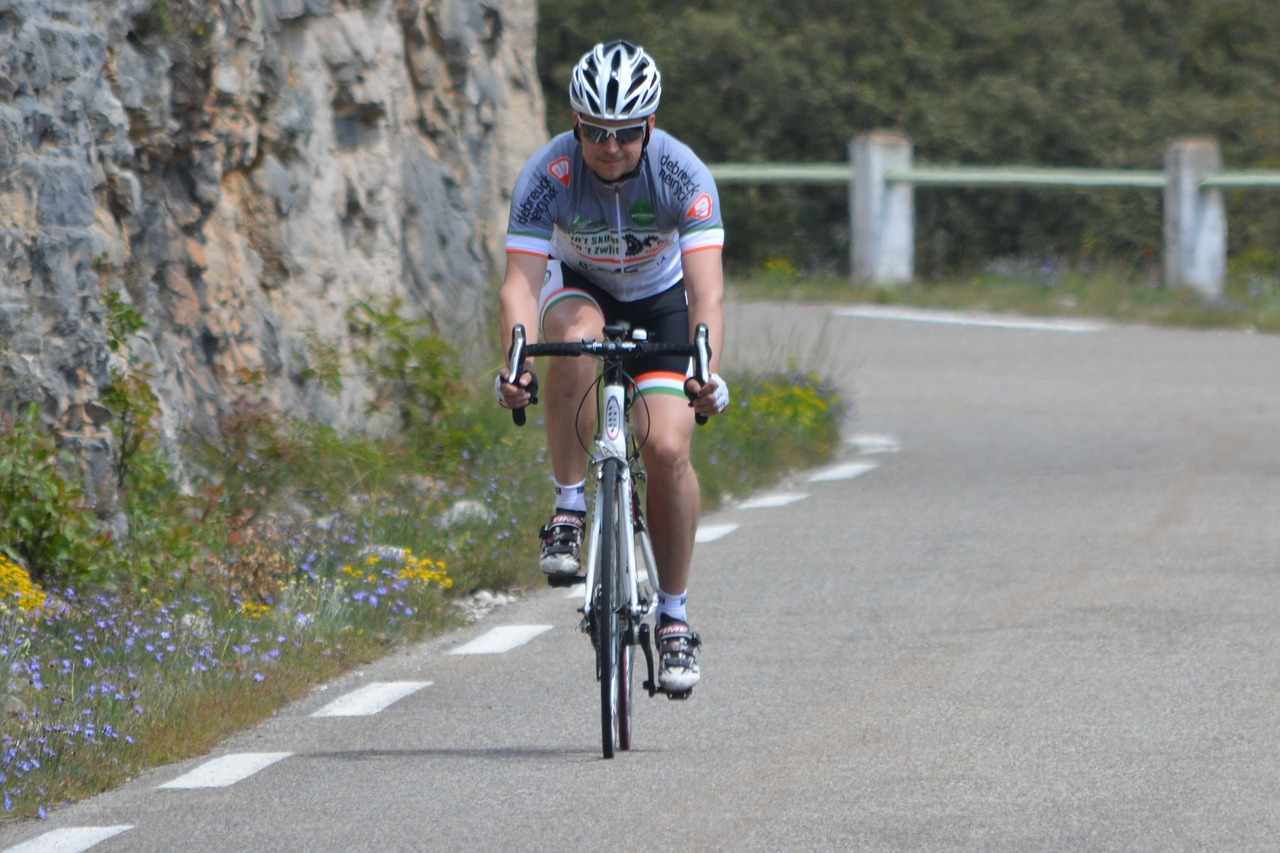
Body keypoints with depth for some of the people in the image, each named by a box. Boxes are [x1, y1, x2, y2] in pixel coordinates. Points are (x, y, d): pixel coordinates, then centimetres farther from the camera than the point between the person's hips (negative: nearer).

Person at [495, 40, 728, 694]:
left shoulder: (682, 174, -30)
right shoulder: (548, 174, -30)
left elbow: (706, 288, -38)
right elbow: (522, 279, -36)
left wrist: (708, 370, -55)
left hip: (658, 301, 0)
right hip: (578, 288, 0)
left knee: (668, 450, -16)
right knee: (577, 338, -37)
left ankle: (673, 617, 0)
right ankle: (569, 510, -23)